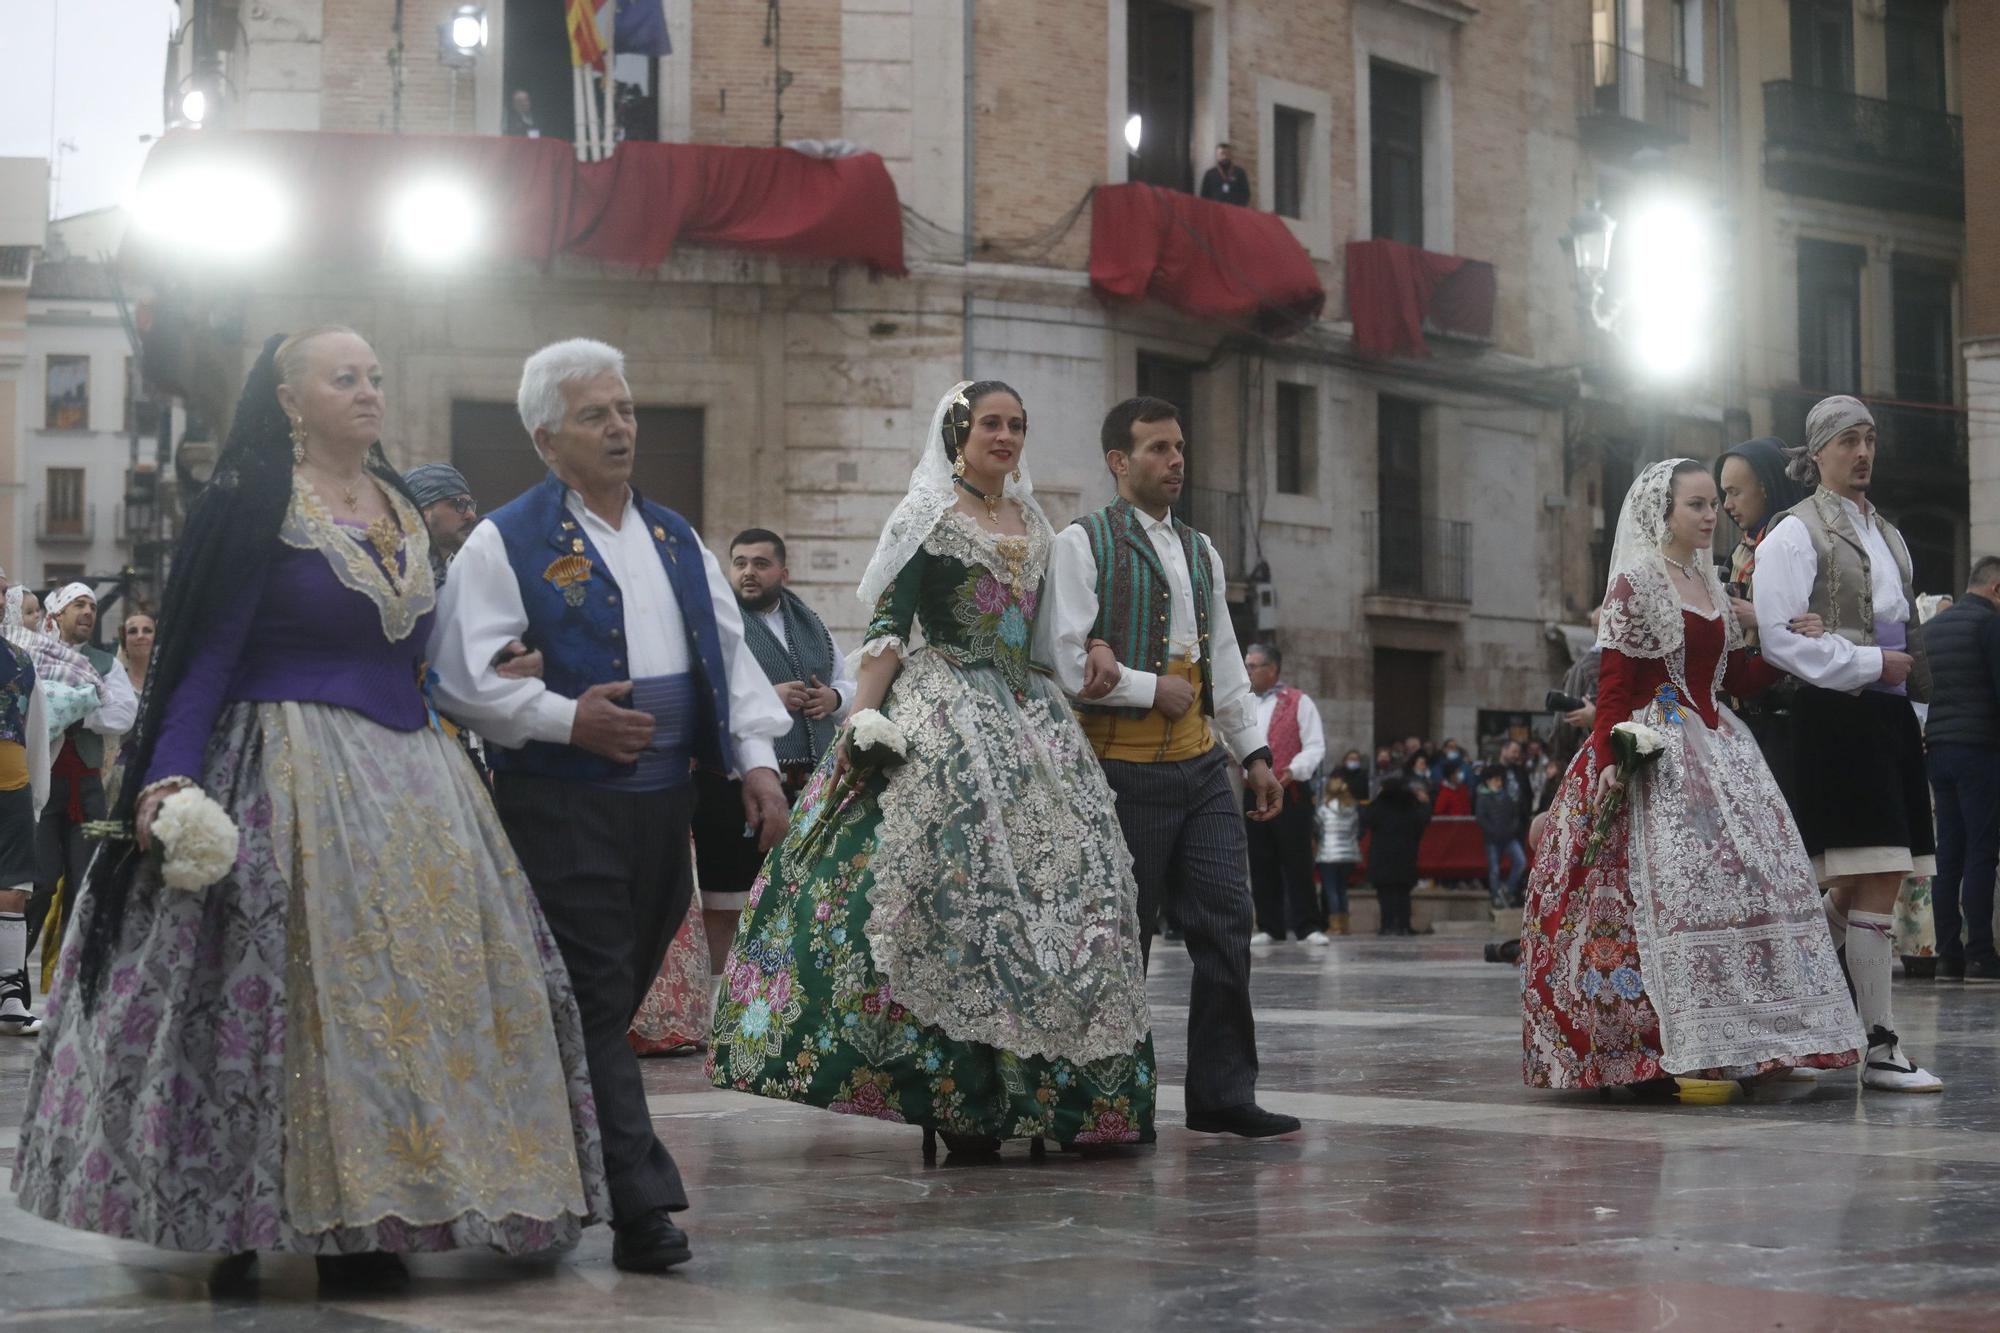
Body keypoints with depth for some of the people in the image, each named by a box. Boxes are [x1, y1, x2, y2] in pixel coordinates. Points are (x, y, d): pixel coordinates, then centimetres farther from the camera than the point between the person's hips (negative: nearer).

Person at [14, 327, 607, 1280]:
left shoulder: (404, 510, 15)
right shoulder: (252, 507, -5)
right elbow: (205, 656, -11)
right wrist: (171, 776, -22)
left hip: (409, 786, 7)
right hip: (291, 780, -7)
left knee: (422, 984, 4)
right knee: (310, 992, -7)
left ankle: (375, 1216, 11)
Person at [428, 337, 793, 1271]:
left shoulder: (675, 540, 17)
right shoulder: (505, 543, -3)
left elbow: (730, 654, 19)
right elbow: (459, 676, -10)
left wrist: (756, 759, 7)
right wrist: (567, 719, -17)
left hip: (662, 801, 6)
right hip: (562, 803, -6)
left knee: (617, 1000, 11)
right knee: (598, 1005, -7)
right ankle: (643, 1206, -9)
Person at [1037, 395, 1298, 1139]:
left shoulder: (1200, 552, 17)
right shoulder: (1082, 544, -4)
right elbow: (1063, 662, -13)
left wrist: (1254, 752, 15)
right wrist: (1155, 690, -8)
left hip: (1203, 766, 6)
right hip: (1127, 767, -6)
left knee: (1226, 924, 0)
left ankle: (1222, 1093, 6)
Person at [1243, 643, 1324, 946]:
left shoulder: (1298, 702, 0)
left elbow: (1315, 747, -6)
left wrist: (1294, 770, -21)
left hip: (1290, 793, -5)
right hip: (1253, 793, 5)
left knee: (1297, 861, -5)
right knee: (1261, 863, 6)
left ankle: (1308, 926, -1)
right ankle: (1269, 927, 12)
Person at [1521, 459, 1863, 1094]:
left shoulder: (1711, 586, 17)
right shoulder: (1635, 582, -5)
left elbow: (1738, 677, 15)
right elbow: (1613, 684, -10)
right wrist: (1607, 760, -18)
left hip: (1716, 748, 8)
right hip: (1655, 752, -8)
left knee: (1744, 875, 0)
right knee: (1663, 882, -13)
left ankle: (1735, 1038, 4)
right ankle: (1648, 1051, -11)